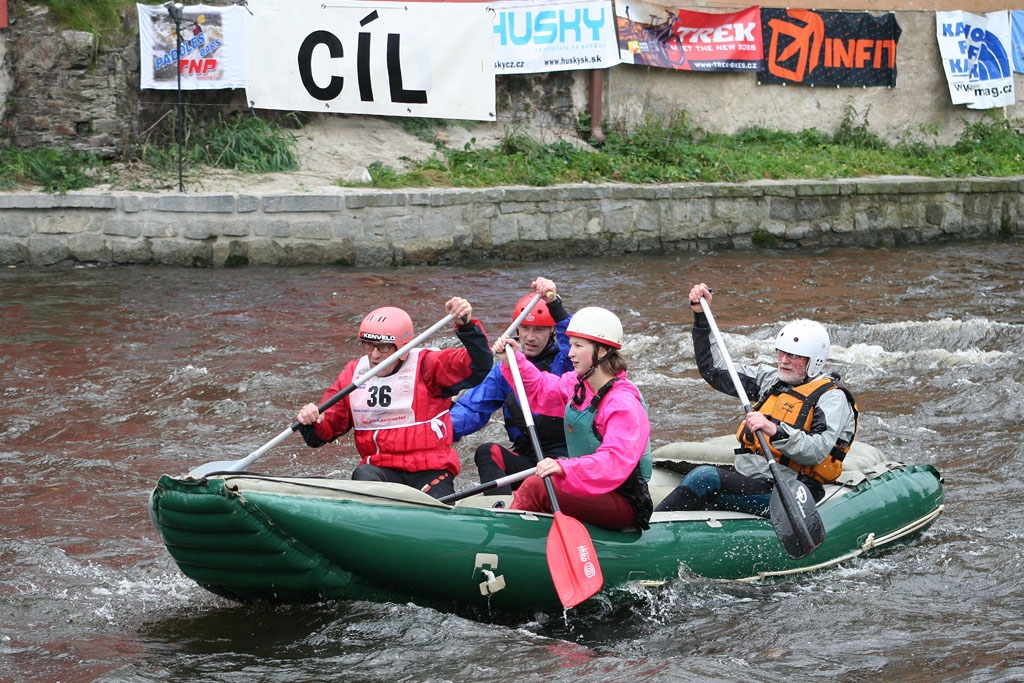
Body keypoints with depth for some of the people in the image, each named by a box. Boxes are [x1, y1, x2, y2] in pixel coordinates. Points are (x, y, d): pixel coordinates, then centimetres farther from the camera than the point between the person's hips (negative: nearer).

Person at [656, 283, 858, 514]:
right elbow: (714, 370, 23)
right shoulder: (771, 380, 19)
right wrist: (702, 316, 17)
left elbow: (818, 452, -19)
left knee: (705, 478, -28)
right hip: (745, 481, 7)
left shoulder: (831, 397, -3)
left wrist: (776, 431, -33)